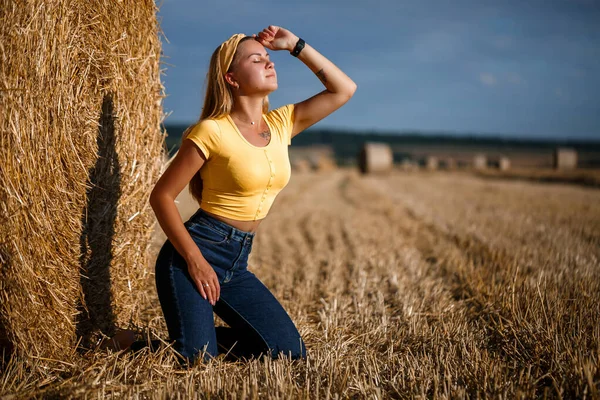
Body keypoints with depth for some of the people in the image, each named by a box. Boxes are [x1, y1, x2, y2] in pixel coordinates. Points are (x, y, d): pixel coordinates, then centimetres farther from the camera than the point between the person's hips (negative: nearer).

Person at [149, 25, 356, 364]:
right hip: (196, 251, -6)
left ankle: (206, 335, 19)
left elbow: (344, 89, 5)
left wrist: (295, 45, 1)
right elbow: (162, 196, -10)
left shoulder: (281, 124, 6)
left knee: (291, 352, -2)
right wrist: (194, 259, -17)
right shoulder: (212, 131, -12)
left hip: (237, 263, 6)